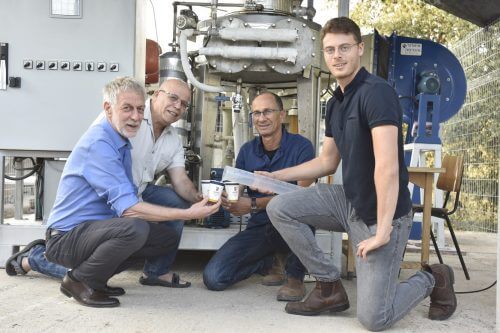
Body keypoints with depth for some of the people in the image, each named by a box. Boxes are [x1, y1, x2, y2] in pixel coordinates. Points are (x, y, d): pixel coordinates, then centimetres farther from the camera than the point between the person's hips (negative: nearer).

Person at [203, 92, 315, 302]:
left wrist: (255, 204, -26)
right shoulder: (247, 151, 7)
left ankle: (295, 278, -14)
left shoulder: (301, 146, -8)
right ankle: (269, 261, 15)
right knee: (213, 278, -12)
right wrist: (228, 203, -19)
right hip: (260, 227, 4)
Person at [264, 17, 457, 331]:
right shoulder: (335, 102, 8)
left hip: (381, 212, -8)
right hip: (349, 199, 8)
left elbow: (388, 167, -27)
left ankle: (433, 279, 21)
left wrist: (383, 231, -28)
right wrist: (276, 175, 12)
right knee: (279, 208, -4)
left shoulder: (376, 91, -20)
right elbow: (327, 161, 17)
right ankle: (330, 286, 8)